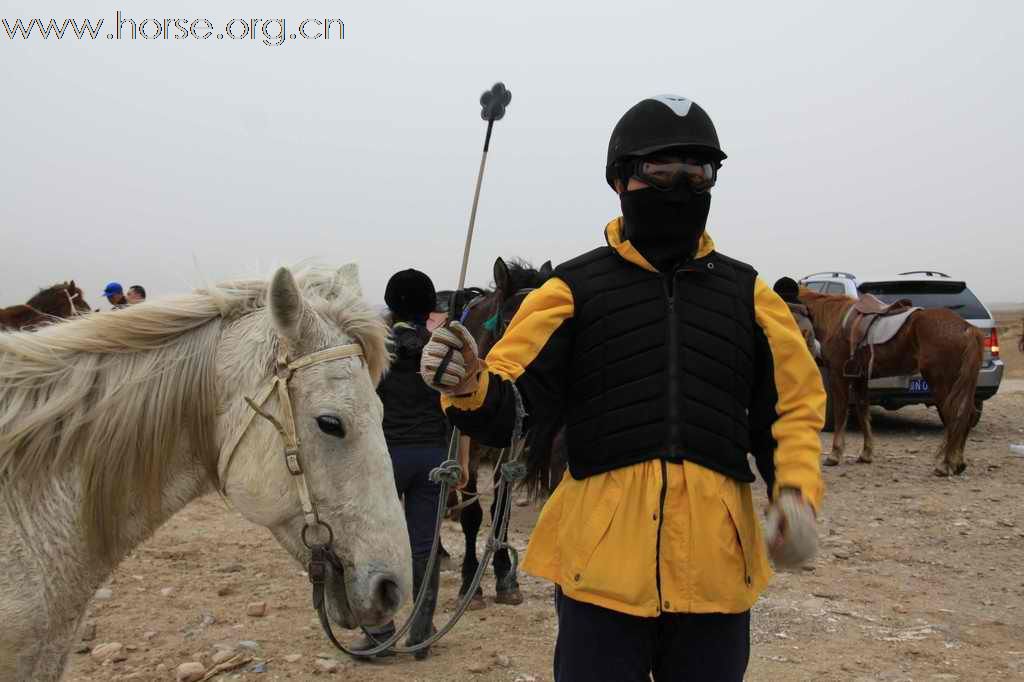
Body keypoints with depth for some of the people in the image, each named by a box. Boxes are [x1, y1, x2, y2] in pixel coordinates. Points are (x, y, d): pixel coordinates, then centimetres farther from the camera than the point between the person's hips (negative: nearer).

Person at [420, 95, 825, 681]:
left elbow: (794, 406, 13)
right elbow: (512, 403, -5)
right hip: (603, 561, -3)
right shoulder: (574, 289, 1)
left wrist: (796, 491, -6)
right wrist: (468, 387, -28)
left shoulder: (748, 294, 9)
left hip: (716, 563, 3)